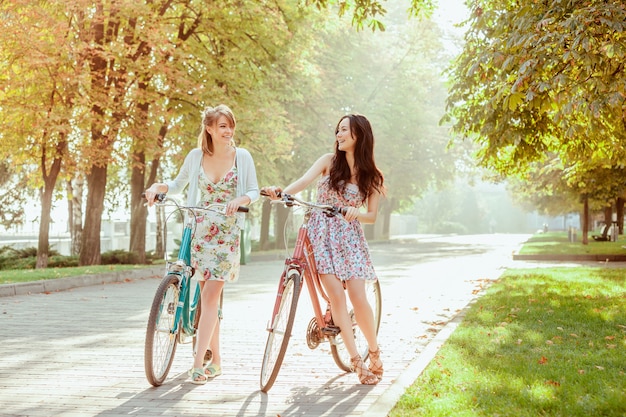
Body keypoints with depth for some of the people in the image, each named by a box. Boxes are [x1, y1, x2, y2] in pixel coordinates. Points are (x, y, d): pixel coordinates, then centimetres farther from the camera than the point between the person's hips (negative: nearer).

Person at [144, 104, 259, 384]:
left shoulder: (242, 156, -2)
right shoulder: (197, 156, 2)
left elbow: (254, 191, 2)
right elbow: (178, 185, 13)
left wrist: (240, 200, -20)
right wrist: (158, 186, -7)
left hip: (227, 234, -3)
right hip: (200, 232, 3)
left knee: (210, 296, -11)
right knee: (207, 296, 7)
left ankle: (198, 363, -11)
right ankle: (215, 359, 18)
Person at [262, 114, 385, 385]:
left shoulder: (370, 176, 3)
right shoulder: (330, 161, 2)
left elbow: (372, 216, 1)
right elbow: (304, 180, -14)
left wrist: (356, 212, -22)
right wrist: (281, 192, -33)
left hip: (350, 238, 0)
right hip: (322, 235, 0)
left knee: (358, 298, -8)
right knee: (337, 296, -11)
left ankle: (375, 353, 14)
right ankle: (356, 361, -4)